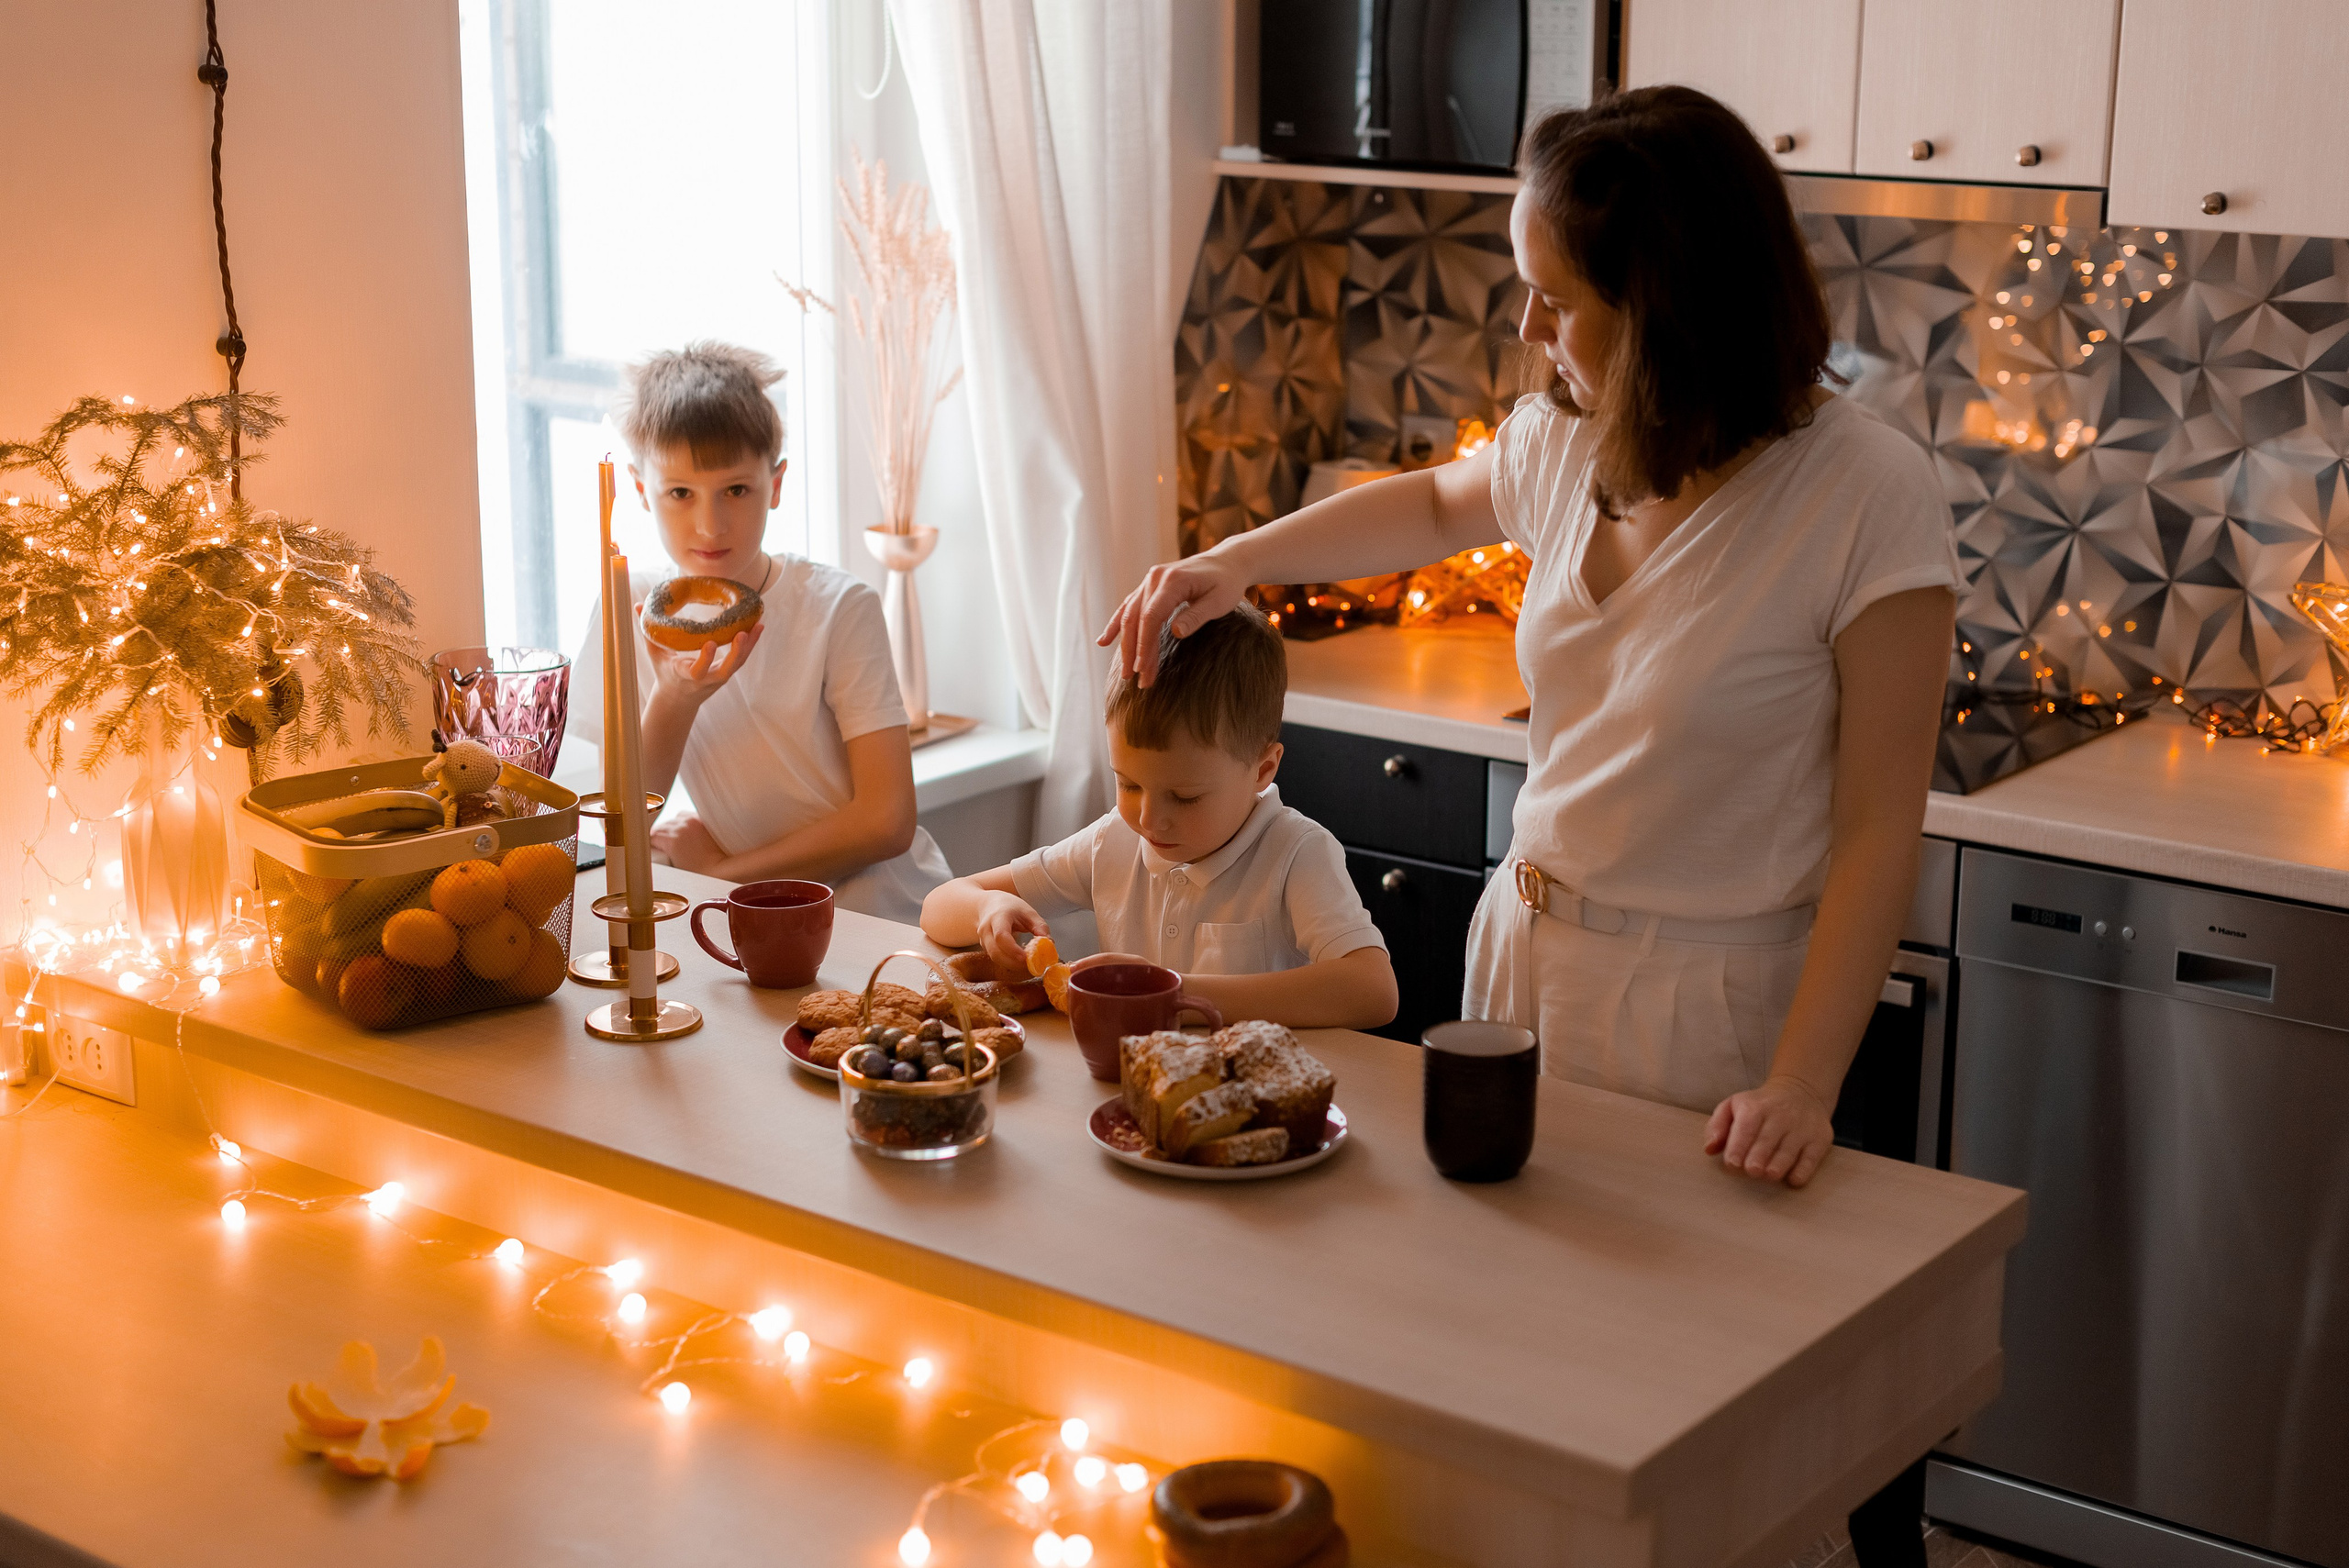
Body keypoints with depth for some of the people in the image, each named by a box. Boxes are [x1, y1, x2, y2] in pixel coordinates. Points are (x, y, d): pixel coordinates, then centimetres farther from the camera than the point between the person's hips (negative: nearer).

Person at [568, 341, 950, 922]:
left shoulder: (839, 609, -10)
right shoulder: (630, 609, 0)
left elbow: (886, 821, -12)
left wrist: (722, 868, -9)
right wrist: (673, 701, -18)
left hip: (888, 912, -3)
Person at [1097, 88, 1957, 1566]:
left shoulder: (1866, 496, -19)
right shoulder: (1565, 444, -1)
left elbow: (1879, 827, -17)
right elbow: (1436, 505, 24)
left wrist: (1803, 1086, -23)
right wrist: (1235, 563, 14)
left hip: (1706, 1014, -6)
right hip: (1527, 953, 6)